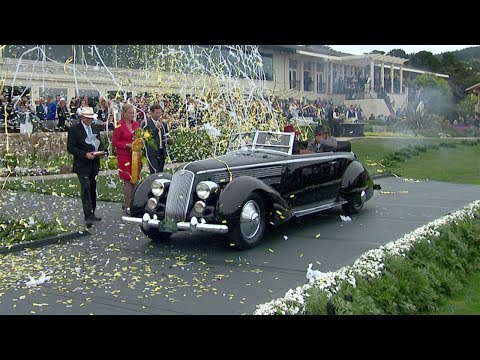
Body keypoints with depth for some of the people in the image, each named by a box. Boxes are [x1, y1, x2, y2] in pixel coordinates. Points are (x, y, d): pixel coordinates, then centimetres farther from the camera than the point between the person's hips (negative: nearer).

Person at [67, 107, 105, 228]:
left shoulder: (95, 128, 12)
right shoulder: (74, 129, -7)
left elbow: (100, 143, 21)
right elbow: (70, 147, -11)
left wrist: (101, 151, -1)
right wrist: (85, 154, -21)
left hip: (94, 164, 6)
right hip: (82, 165, -6)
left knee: (93, 190, 13)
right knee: (86, 190, -13)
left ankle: (91, 214, 23)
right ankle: (88, 217, -16)